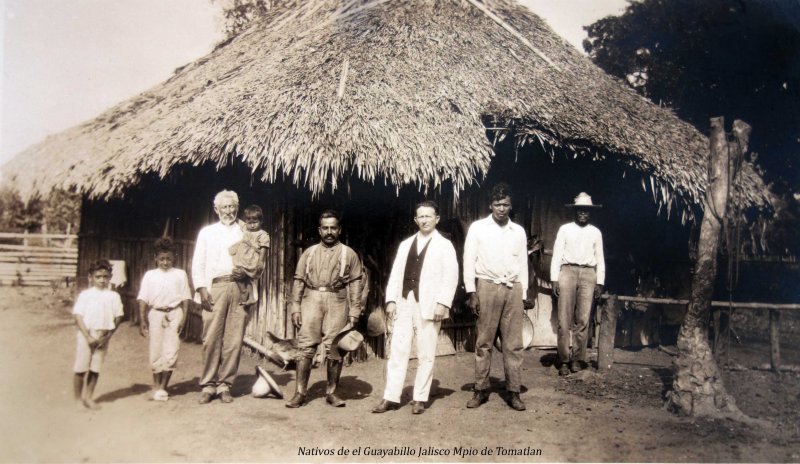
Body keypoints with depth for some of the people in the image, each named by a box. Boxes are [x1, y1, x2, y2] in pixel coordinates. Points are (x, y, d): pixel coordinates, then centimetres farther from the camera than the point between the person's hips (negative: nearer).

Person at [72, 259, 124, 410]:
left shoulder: (113, 296, 3)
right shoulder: (85, 295, -2)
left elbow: (118, 317, 3)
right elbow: (78, 317, -6)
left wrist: (108, 336, -6)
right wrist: (88, 336, -13)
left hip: (103, 337, 2)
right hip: (86, 335, -2)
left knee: (95, 369, 7)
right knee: (81, 369, 3)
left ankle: (88, 397, 22)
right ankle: (78, 399, 17)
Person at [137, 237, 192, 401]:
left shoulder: (180, 274, 6)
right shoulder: (150, 275, 7)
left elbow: (185, 298, 4)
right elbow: (143, 299, 5)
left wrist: (183, 318, -4)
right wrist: (142, 320, -2)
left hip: (174, 314, -1)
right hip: (156, 314, 1)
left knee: (171, 352, -2)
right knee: (156, 352, 6)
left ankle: (163, 387, 10)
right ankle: (156, 386, 20)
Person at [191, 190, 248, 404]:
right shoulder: (207, 232, 17)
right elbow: (198, 263, 10)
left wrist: (246, 272, -4)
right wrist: (201, 288, -3)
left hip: (240, 288, 1)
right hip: (215, 288, -1)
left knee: (234, 340, -2)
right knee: (211, 339, -4)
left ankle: (225, 385, 7)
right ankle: (208, 385, 6)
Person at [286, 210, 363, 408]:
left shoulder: (349, 254, 7)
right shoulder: (309, 252, 12)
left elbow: (355, 284, 3)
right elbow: (299, 281, 11)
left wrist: (354, 312, -3)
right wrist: (295, 308, 3)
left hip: (336, 302, -1)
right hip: (311, 300, 1)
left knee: (334, 349, 2)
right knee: (305, 347, -1)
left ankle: (331, 392, 14)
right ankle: (300, 393, 5)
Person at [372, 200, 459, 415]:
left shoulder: (444, 245, 3)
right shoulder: (405, 244, 15)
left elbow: (450, 277, -5)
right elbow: (396, 274, 11)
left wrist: (442, 303, -14)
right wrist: (391, 300, 1)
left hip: (428, 305, -4)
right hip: (404, 303, 4)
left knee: (426, 354, 3)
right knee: (397, 351, 2)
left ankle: (419, 399, 12)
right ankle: (391, 397, 7)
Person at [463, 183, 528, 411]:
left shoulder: (518, 231, 11)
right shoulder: (478, 227, 2)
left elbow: (523, 264, 14)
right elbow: (469, 261, -1)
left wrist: (523, 294, 10)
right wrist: (471, 293, -8)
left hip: (513, 289, 3)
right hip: (487, 287, -2)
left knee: (513, 343, 3)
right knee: (484, 342, 2)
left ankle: (513, 392, 11)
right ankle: (481, 390, 11)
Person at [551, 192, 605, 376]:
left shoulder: (596, 232, 14)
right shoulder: (565, 229, 7)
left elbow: (600, 259, 13)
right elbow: (557, 255, 3)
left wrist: (600, 282, 6)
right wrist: (554, 279, -4)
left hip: (588, 274, 2)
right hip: (568, 271, -2)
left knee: (583, 320, 0)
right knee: (564, 319, -4)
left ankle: (577, 359, 9)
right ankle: (563, 361, 2)